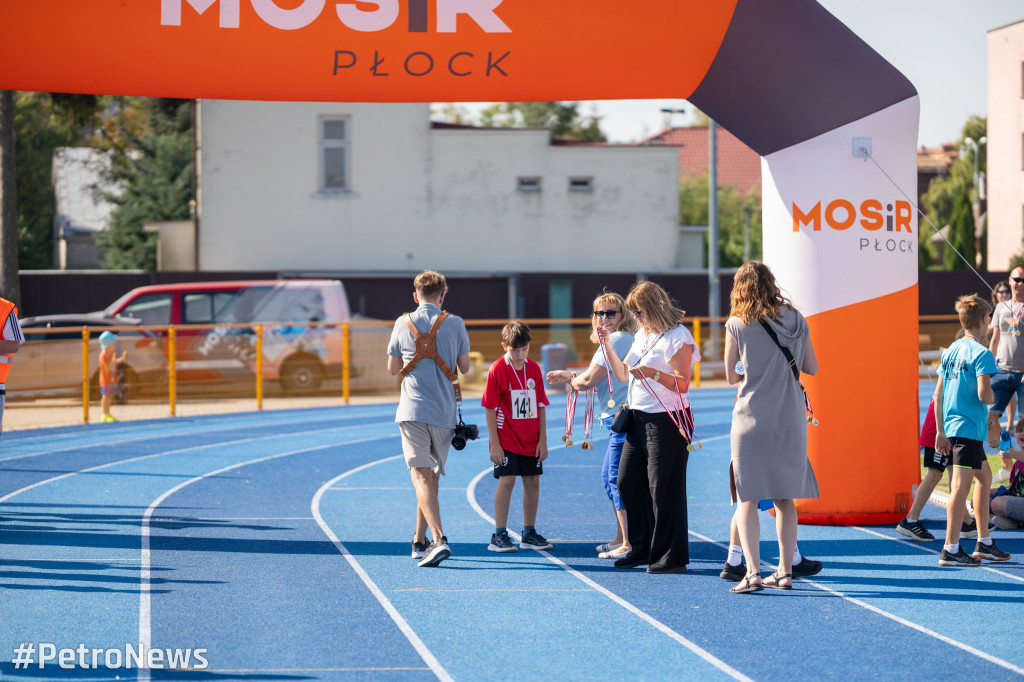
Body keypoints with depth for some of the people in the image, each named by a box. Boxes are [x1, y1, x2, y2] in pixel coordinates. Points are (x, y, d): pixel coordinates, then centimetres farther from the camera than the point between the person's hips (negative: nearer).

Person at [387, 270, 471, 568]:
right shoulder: (455, 324, 1)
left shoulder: (403, 324, 2)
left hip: (412, 411, -1)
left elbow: (393, 369, 12)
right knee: (431, 478, 15)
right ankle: (420, 542, 23)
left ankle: (439, 540, -25)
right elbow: (464, 367, 9)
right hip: (444, 410, 1)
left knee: (422, 477, -8)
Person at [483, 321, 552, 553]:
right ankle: (499, 535, -3)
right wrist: (494, 443, -12)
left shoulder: (534, 369, 4)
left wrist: (543, 440, 5)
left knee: (533, 481, 7)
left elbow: (541, 406, 9)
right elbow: (491, 409, -8)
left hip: (531, 441, 5)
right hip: (506, 440, -5)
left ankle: (529, 534, 18)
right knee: (507, 481, -9)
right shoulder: (497, 370, -9)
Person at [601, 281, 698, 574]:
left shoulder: (678, 336, -10)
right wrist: (607, 344, 8)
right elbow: (622, 373, 18)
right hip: (639, 418, 9)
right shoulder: (643, 335, 17)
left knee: (664, 488, -7)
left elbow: (683, 384, -16)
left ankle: (671, 557, 0)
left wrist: (652, 373, -28)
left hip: (668, 420, -9)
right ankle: (642, 549, 21)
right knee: (627, 483, 10)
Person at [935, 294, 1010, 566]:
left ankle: (984, 543, 24)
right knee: (961, 485, -10)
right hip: (969, 427, -9)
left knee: (985, 476, 20)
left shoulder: (950, 350, 12)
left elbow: (938, 395, 13)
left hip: (952, 425, 9)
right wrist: (994, 395, 2)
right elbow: (983, 394, -22)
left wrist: (941, 431, 15)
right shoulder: (981, 354, -12)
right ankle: (951, 549, -12)